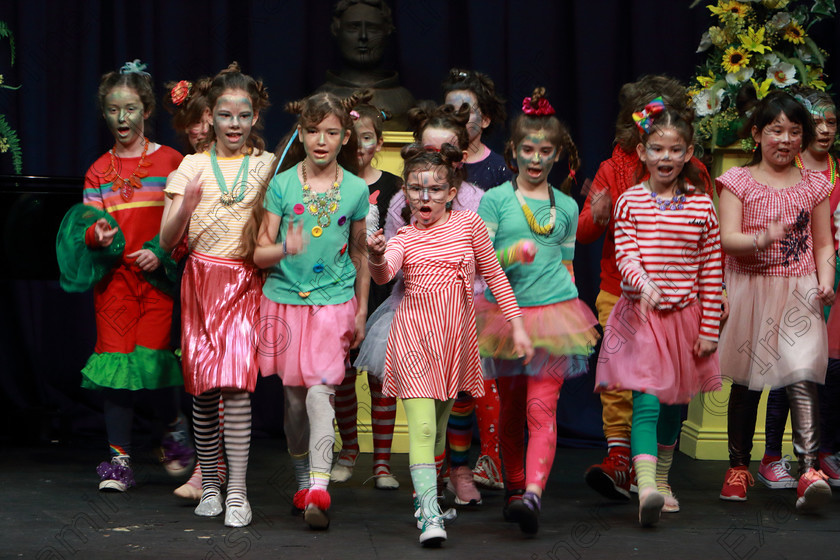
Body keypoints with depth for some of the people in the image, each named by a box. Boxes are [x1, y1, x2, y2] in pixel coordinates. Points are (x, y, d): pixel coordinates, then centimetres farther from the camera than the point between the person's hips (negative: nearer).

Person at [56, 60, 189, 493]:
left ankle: (174, 428, 20)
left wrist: (162, 253, -12)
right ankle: (119, 460, 2)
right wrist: (96, 234, -15)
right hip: (113, 277, 3)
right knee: (116, 362, -3)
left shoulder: (170, 162, 3)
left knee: (153, 357, -11)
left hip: (158, 275, -3)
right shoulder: (99, 171, 12)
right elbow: (88, 222, 8)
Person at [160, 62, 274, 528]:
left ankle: (237, 491, -12)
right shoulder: (192, 166, 5)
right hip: (201, 278, 1)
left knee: (236, 383, -13)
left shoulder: (267, 166, 7)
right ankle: (209, 484, 16)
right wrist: (186, 205, -18)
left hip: (245, 282, -1)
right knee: (203, 387, 2)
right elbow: (168, 240, -1)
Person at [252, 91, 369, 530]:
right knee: (294, 395, 7)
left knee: (321, 391, -14)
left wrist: (361, 312, 12)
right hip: (286, 297, 1)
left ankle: (319, 489, -20)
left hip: (334, 301, -1)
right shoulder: (282, 184, -1)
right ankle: (301, 478, 24)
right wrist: (285, 249, -23)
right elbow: (260, 252, -1)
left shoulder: (356, 189, 2)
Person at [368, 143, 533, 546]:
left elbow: (494, 275, 10)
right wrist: (376, 258, -44)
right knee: (421, 426, -14)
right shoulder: (403, 238, -1)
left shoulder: (468, 224, 2)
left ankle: (423, 492, 34)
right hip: (413, 336, -3)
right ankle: (429, 514, -20)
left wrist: (517, 325, 7)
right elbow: (385, 274, -20)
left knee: (439, 423, 14)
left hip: (455, 338, 3)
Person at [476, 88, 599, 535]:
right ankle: (514, 486, 27)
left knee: (542, 409, -13)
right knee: (510, 409, 10)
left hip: (553, 313, 0)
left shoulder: (566, 207, 11)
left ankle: (533, 494, -25)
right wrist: (510, 255, -21)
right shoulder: (494, 200, 3)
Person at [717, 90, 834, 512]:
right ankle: (738, 467, 22)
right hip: (750, 288, 0)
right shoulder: (739, 181, 2)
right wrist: (763, 240, -28)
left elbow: (824, 243, 14)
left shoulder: (813, 185, 10)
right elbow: (727, 239, -9)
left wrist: (826, 280, -4)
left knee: (802, 375, -15)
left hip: (800, 292, 1)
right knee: (746, 380, 7)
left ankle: (809, 469, -22)